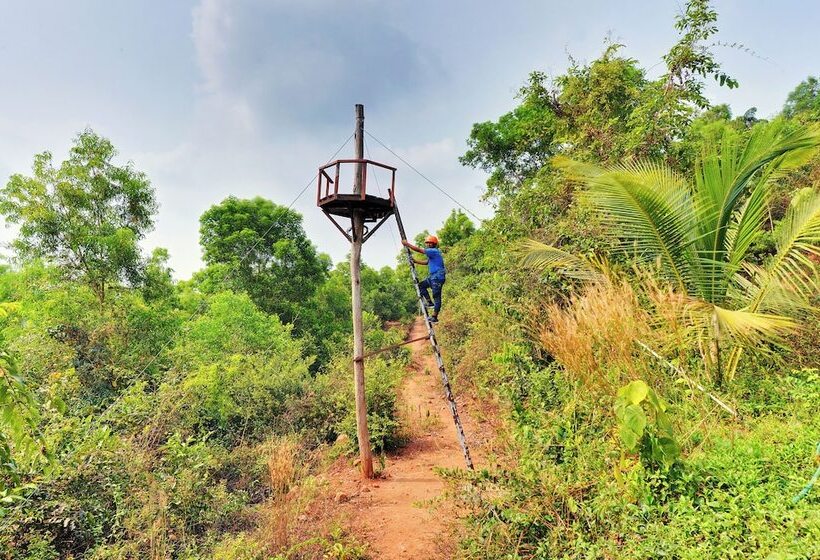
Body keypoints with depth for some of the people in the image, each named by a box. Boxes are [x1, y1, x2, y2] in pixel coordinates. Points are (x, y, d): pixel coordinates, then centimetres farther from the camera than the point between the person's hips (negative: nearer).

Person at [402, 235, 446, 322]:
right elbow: (427, 262, 30)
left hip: (438, 277, -10)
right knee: (421, 285, 15)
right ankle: (429, 302, 10)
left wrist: (407, 244, -7)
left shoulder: (433, 251, -13)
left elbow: (418, 250, -15)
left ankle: (434, 317, -4)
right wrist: (415, 261, 23)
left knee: (437, 297, -6)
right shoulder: (432, 252, 18)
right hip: (433, 277, 10)